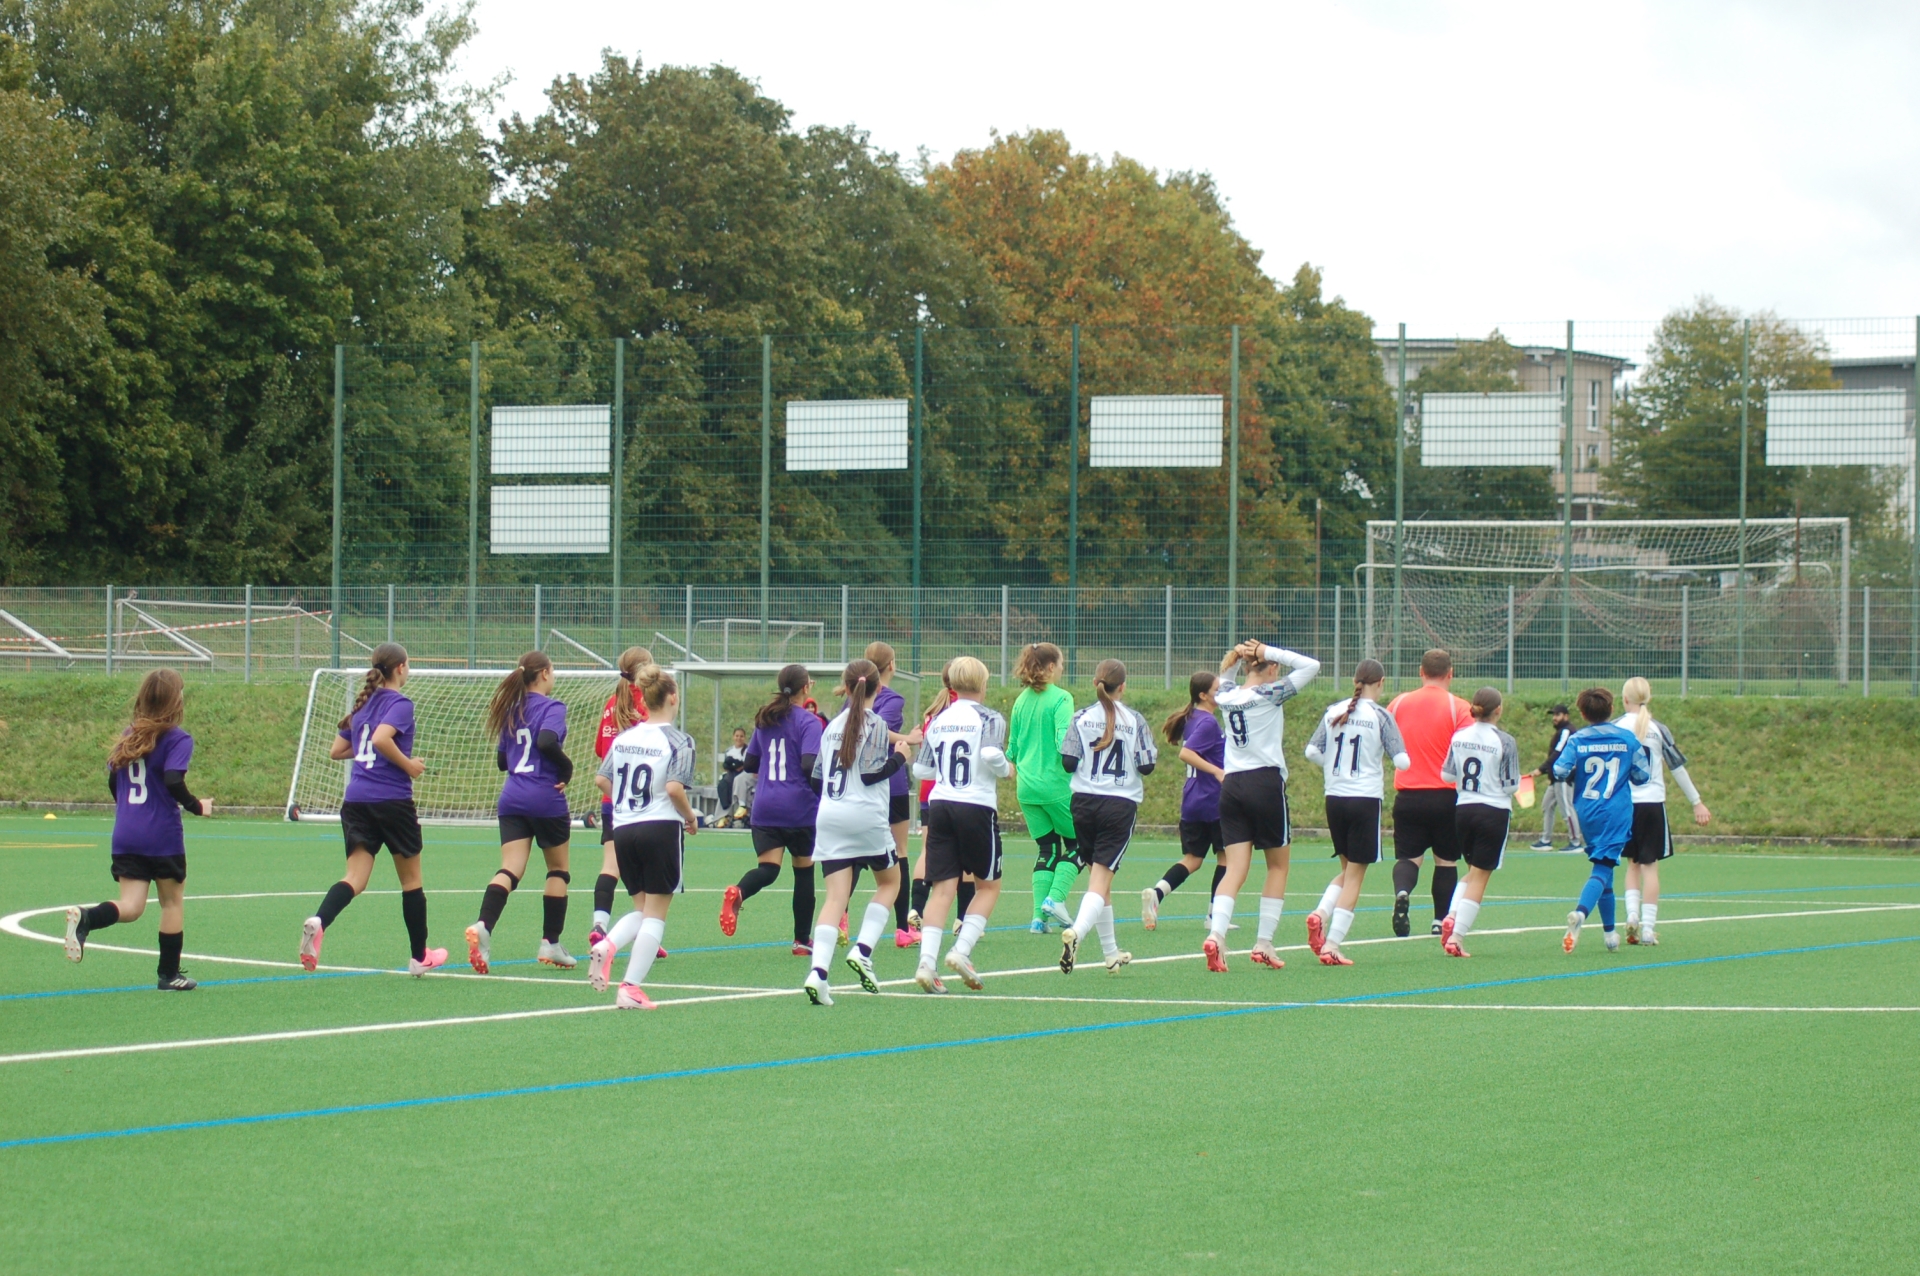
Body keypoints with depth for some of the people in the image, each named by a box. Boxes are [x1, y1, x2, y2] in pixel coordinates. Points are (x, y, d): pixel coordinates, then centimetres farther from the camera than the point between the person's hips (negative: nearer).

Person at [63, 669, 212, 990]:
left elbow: (113, 780, 14)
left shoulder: (129, 736, 10)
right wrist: (197, 806, -6)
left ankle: (85, 918, -25)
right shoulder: (177, 740, -9)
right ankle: (169, 974, 16)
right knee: (172, 901, 11)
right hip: (163, 836, -5)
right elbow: (173, 781, -22)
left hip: (125, 835, 5)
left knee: (130, 906, 3)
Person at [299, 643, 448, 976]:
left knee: (355, 877, -4)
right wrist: (409, 765, -12)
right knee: (411, 879, 12)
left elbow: (336, 751, 18)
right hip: (392, 798, -5)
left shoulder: (362, 705, 14)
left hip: (356, 799, 5)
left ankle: (317, 922, -34)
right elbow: (381, 739, -24)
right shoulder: (400, 704, -7)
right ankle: (419, 957, 22)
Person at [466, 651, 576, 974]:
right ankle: (550, 944, 16)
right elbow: (547, 741, -24)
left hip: (512, 800, 5)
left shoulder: (511, 710, 13)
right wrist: (567, 768, -10)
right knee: (558, 870, 14)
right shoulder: (552, 707, -6)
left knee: (510, 870, -6)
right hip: (547, 800, -5)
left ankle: (483, 926, -31)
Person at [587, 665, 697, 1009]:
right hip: (661, 827, -5)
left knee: (641, 909, 17)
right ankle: (631, 989, -6)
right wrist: (690, 817, -2)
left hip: (622, 829, 5)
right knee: (655, 913, 2)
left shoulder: (624, 737, 9)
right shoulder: (678, 741, -8)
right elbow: (674, 787, -19)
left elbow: (601, 779, 8)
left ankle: (605, 946, -12)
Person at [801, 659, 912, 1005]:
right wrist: (899, 757, 1)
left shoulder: (833, 726, 14)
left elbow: (816, 779, 17)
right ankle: (862, 950, 0)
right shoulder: (875, 724, -4)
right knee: (889, 882, 18)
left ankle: (818, 971, -21)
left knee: (836, 896, -2)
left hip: (829, 818, 4)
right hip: (866, 817, -4)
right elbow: (871, 772, -14)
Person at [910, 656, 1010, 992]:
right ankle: (961, 951, -5)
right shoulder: (989, 719, -3)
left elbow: (921, 769, 13)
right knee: (988, 886, 11)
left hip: (939, 806, 4)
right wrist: (1006, 770, 0)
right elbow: (992, 754, -20)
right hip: (977, 807, -4)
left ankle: (926, 962, -14)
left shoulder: (938, 721, 11)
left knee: (942, 888, 1)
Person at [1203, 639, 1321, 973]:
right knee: (1278, 866, 12)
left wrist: (1235, 658, 16)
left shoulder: (1227, 696, 8)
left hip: (1231, 786, 5)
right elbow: (1311, 665, -3)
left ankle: (1216, 935, -22)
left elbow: (1222, 682, 33)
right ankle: (1263, 943, 8)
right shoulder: (1270, 694, -7)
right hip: (1266, 783, -5)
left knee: (1235, 869, -1)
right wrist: (1270, 652, 0)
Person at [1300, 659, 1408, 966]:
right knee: (1355, 876, 3)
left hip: (1334, 799, 4)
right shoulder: (1380, 716, -8)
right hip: (1365, 799, -4)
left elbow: (1312, 751, 5)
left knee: (1348, 868, 21)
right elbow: (1401, 761, -11)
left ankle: (1321, 914, -5)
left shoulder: (1333, 712, 4)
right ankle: (1332, 945, -3)